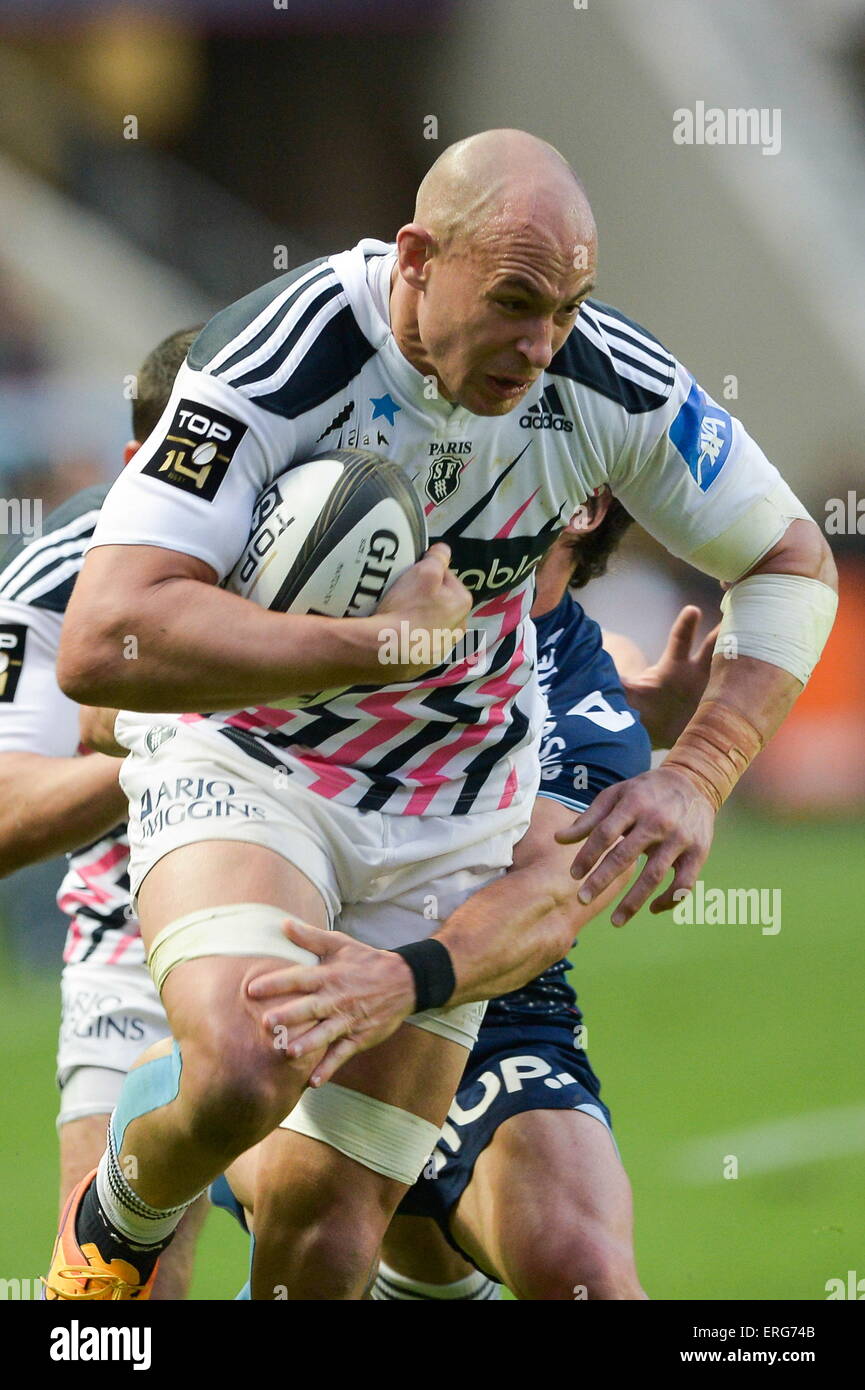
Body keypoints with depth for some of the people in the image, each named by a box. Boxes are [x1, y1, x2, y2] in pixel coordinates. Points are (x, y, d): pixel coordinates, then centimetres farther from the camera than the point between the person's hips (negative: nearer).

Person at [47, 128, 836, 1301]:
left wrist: (697, 777, -11)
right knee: (245, 1073, -33)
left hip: (452, 823, 3)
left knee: (325, 1244, -5)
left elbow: (792, 565, 3)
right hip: (245, 759, -3)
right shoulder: (276, 367, -27)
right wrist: (388, 639, -32)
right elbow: (104, 643, -35)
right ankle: (120, 1223, 1)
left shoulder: (614, 388, -13)